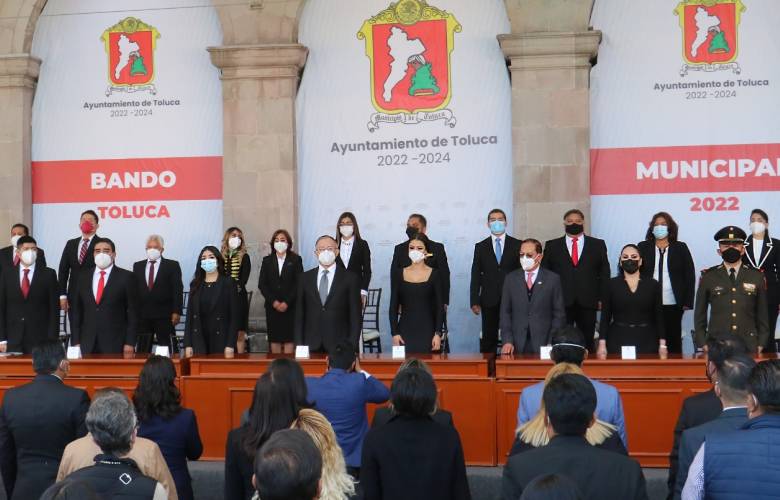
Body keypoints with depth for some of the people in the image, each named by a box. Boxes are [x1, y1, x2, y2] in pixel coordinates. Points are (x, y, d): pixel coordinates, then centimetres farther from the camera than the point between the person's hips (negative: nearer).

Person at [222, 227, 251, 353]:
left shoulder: (244, 257, 6)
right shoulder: (221, 257, 10)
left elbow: (244, 278, -2)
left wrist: (236, 289, -16)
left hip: (239, 297, -2)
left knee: (239, 334, -3)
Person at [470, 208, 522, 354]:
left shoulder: (517, 245, 5)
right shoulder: (480, 247, 8)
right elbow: (476, 275, 6)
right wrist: (474, 301, -1)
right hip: (489, 300, 1)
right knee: (488, 339, 3)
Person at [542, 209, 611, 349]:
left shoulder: (598, 245, 10)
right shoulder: (552, 246, 10)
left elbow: (604, 273, 9)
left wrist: (602, 299, 1)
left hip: (587, 302, 1)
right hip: (561, 302, 0)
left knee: (587, 342, 3)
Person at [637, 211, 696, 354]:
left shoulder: (680, 248, 8)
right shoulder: (643, 247, 9)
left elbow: (689, 275, 6)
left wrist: (687, 302, -2)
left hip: (673, 304, 0)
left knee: (673, 340, 1)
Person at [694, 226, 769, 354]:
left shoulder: (756, 276, 8)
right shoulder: (708, 277, 5)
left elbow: (762, 313, 11)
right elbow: (700, 313, 8)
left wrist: (761, 344, 4)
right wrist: (703, 345, 2)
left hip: (749, 345, 1)